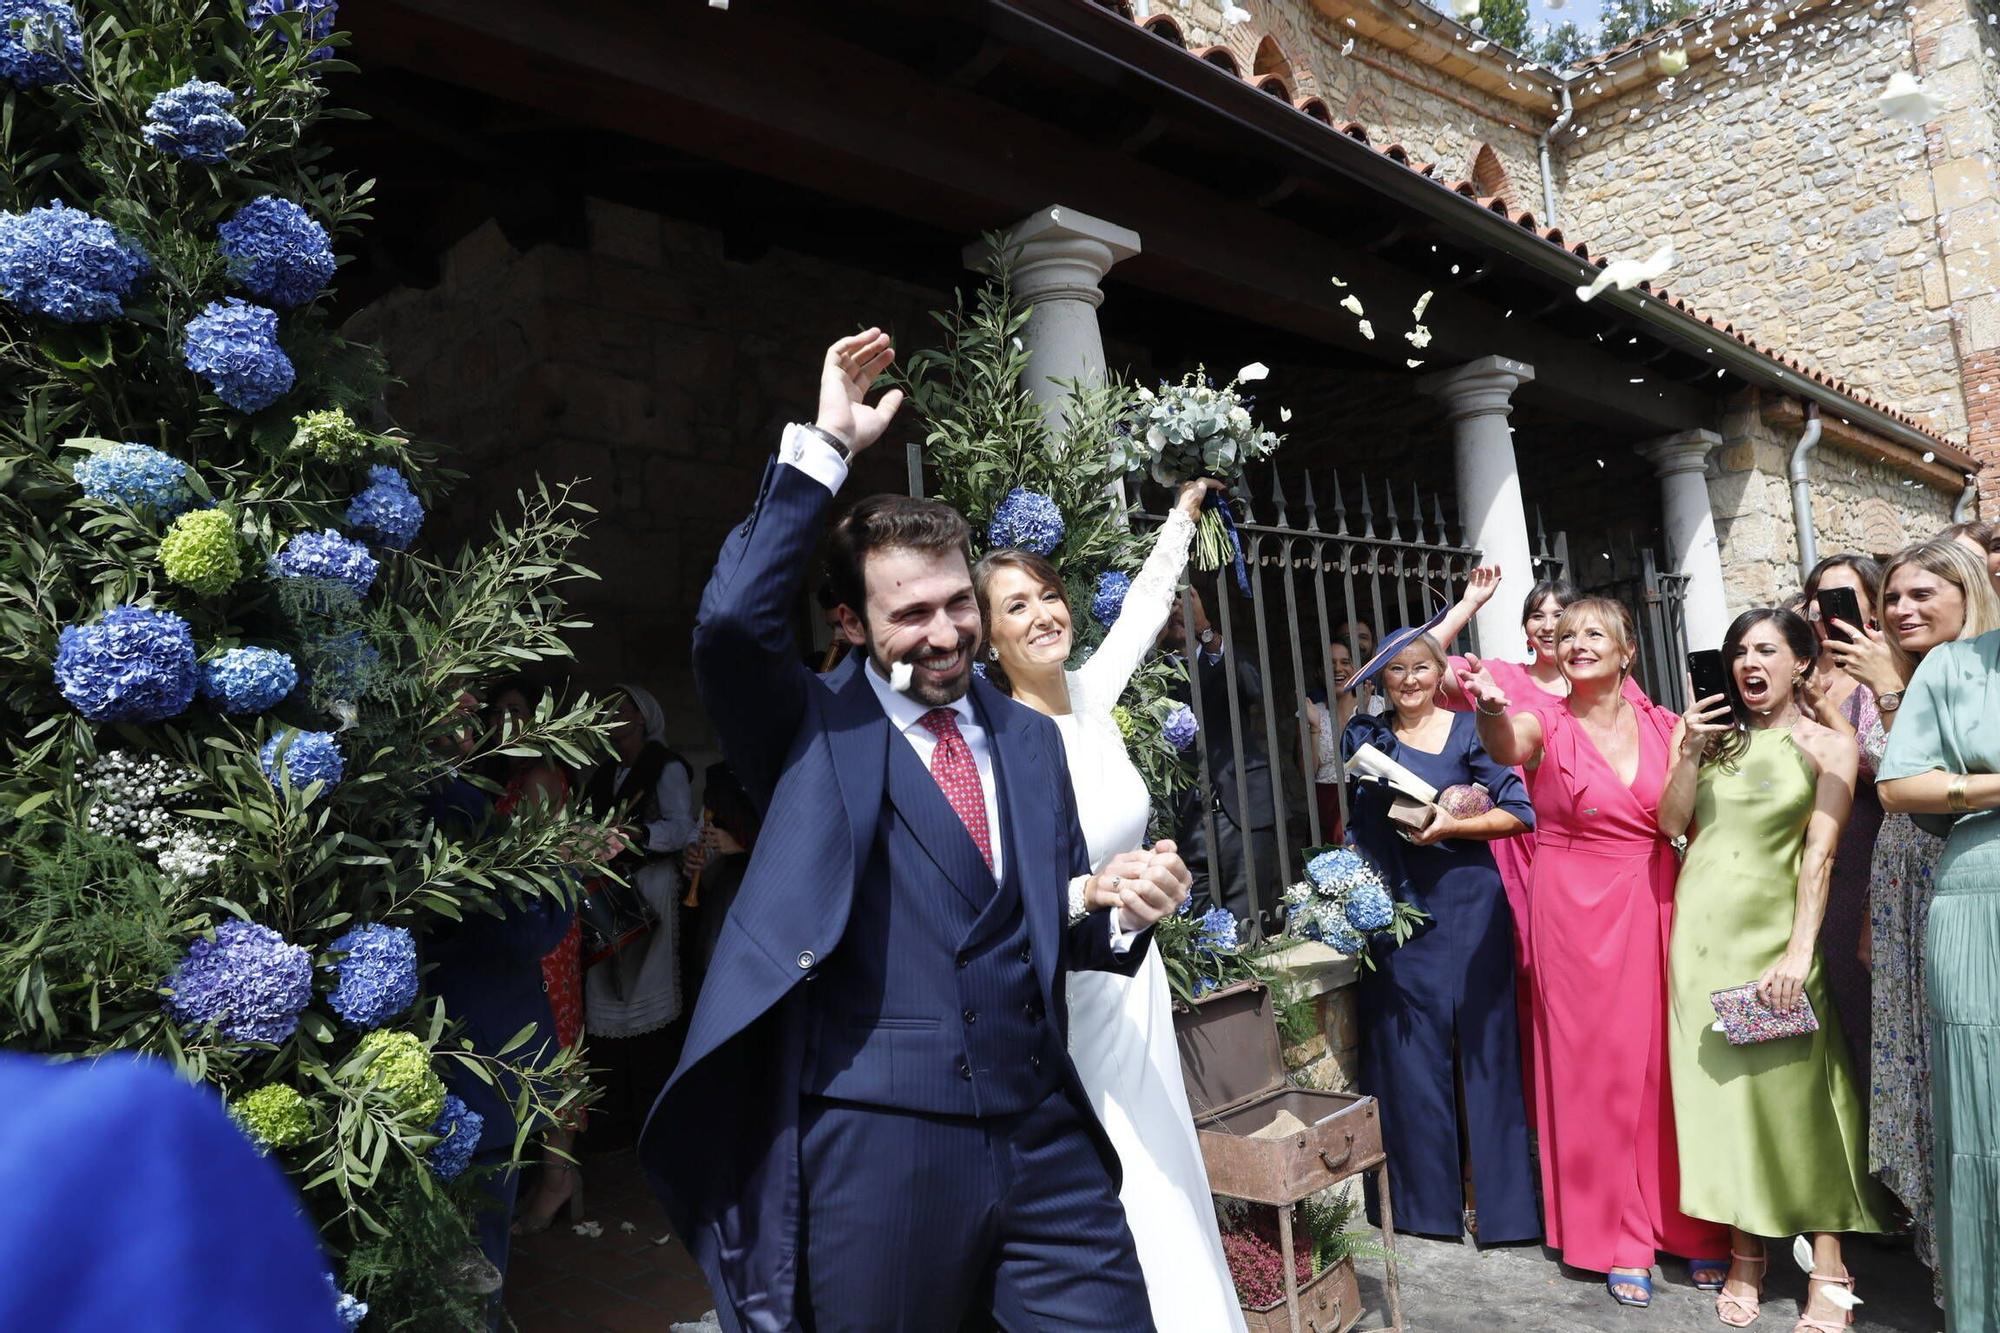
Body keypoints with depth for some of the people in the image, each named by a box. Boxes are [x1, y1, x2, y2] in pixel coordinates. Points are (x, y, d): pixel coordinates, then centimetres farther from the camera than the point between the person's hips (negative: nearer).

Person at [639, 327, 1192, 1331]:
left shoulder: (1030, 739, 11)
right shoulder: (815, 728, 0)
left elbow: (1057, 931, 15)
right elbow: (731, 618, -20)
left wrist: (1124, 910, -7)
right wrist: (826, 448, -16)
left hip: (1044, 1137, 4)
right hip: (874, 1145, -3)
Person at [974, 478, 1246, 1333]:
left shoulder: (1088, 697, 0)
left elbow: (1143, 607, 19)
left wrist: (1184, 515, 28)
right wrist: (1102, 893, -39)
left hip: (1132, 975, 7)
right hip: (1066, 995, -7)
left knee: (1163, 1185, 15)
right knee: (1111, 1205, 0)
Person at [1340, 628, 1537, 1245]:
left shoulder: (1469, 730, 0)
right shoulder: (1365, 735, 8)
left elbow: (1519, 810, -5)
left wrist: (1453, 825, -16)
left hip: (1469, 905, -2)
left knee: (1482, 1042, 3)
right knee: (1410, 1049, 6)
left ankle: (1499, 1196, 17)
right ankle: (1425, 1198, 20)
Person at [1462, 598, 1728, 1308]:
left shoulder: (1663, 724, 5)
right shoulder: (1546, 723, -4)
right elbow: (1508, 748, -29)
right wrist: (1491, 708, -49)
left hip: (1658, 908, 2)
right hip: (1578, 914, -2)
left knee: (1670, 1063, 7)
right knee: (1596, 1068, 4)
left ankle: (1691, 1227, 27)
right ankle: (1620, 1240, 19)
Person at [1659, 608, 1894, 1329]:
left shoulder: (1828, 744, 0)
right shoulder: (1711, 731, 11)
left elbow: (1819, 856, -8)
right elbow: (1672, 824, 6)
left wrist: (1799, 952, -16)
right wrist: (1689, 753, -6)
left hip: (1774, 925, -3)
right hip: (1701, 923, 3)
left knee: (1795, 1085, -2)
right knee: (1718, 1080, 6)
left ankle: (1828, 1269, 10)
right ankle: (1745, 1252, 17)